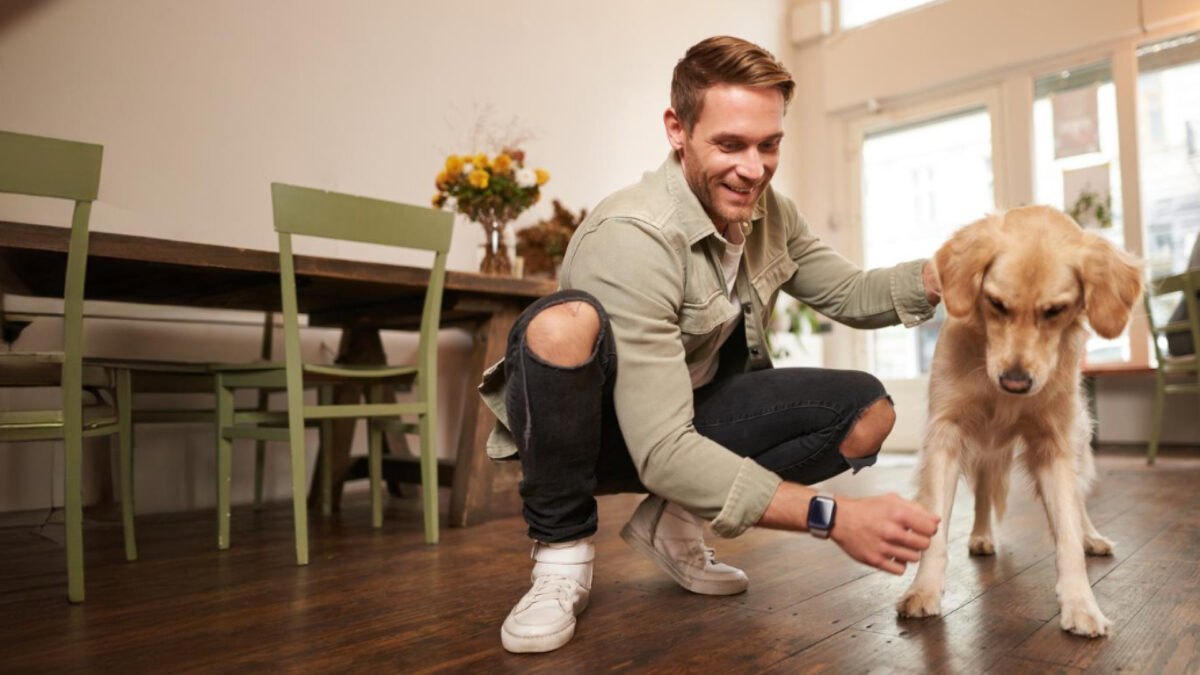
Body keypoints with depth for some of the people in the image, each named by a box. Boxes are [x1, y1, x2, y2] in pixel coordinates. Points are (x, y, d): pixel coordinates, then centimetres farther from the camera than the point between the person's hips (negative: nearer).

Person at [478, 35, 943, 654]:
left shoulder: (769, 213, -4)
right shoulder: (633, 235, -29)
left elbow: (850, 295, 6)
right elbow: (662, 452, -34)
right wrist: (831, 516, -37)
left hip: (694, 411, 7)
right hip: (599, 425, -6)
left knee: (868, 411, -9)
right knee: (564, 323, -38)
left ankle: (671, 518, 4)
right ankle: (562, 552, -14)